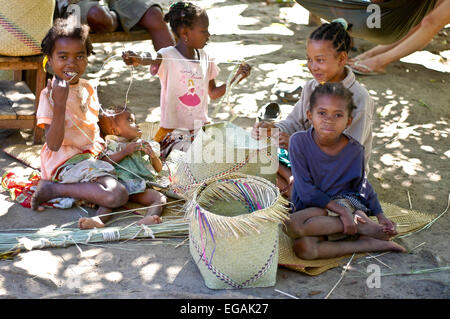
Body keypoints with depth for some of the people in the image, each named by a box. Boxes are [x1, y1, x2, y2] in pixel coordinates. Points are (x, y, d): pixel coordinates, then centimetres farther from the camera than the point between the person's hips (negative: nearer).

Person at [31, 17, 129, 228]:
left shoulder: (87, 88, 9)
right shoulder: (50, 94, -13)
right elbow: (53, 144, -22)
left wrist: (100, 143, 6)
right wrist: (60, 104, -32)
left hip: (90, 156, 8)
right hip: (65, 162, -8)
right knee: (117, 195, -25)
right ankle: (52, 189, -13)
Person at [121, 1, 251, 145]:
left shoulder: (204, 58, 6)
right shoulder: (168, 56, -11)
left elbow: (213, 93, 14)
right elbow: (154, 59, -35)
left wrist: (237, 78, 3)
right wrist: (138, 60, -58)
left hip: (201, 127, 5)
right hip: (172, 128, -5)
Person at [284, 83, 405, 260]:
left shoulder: (355, 150, -5)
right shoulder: (299, 141, -12)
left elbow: (362, 185, 12)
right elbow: (305, 190, -15)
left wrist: (381, 216, 1)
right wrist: (341, 211, -22)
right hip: (308, 206, 1)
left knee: (293, 225, -32)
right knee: (303, 248, -33)